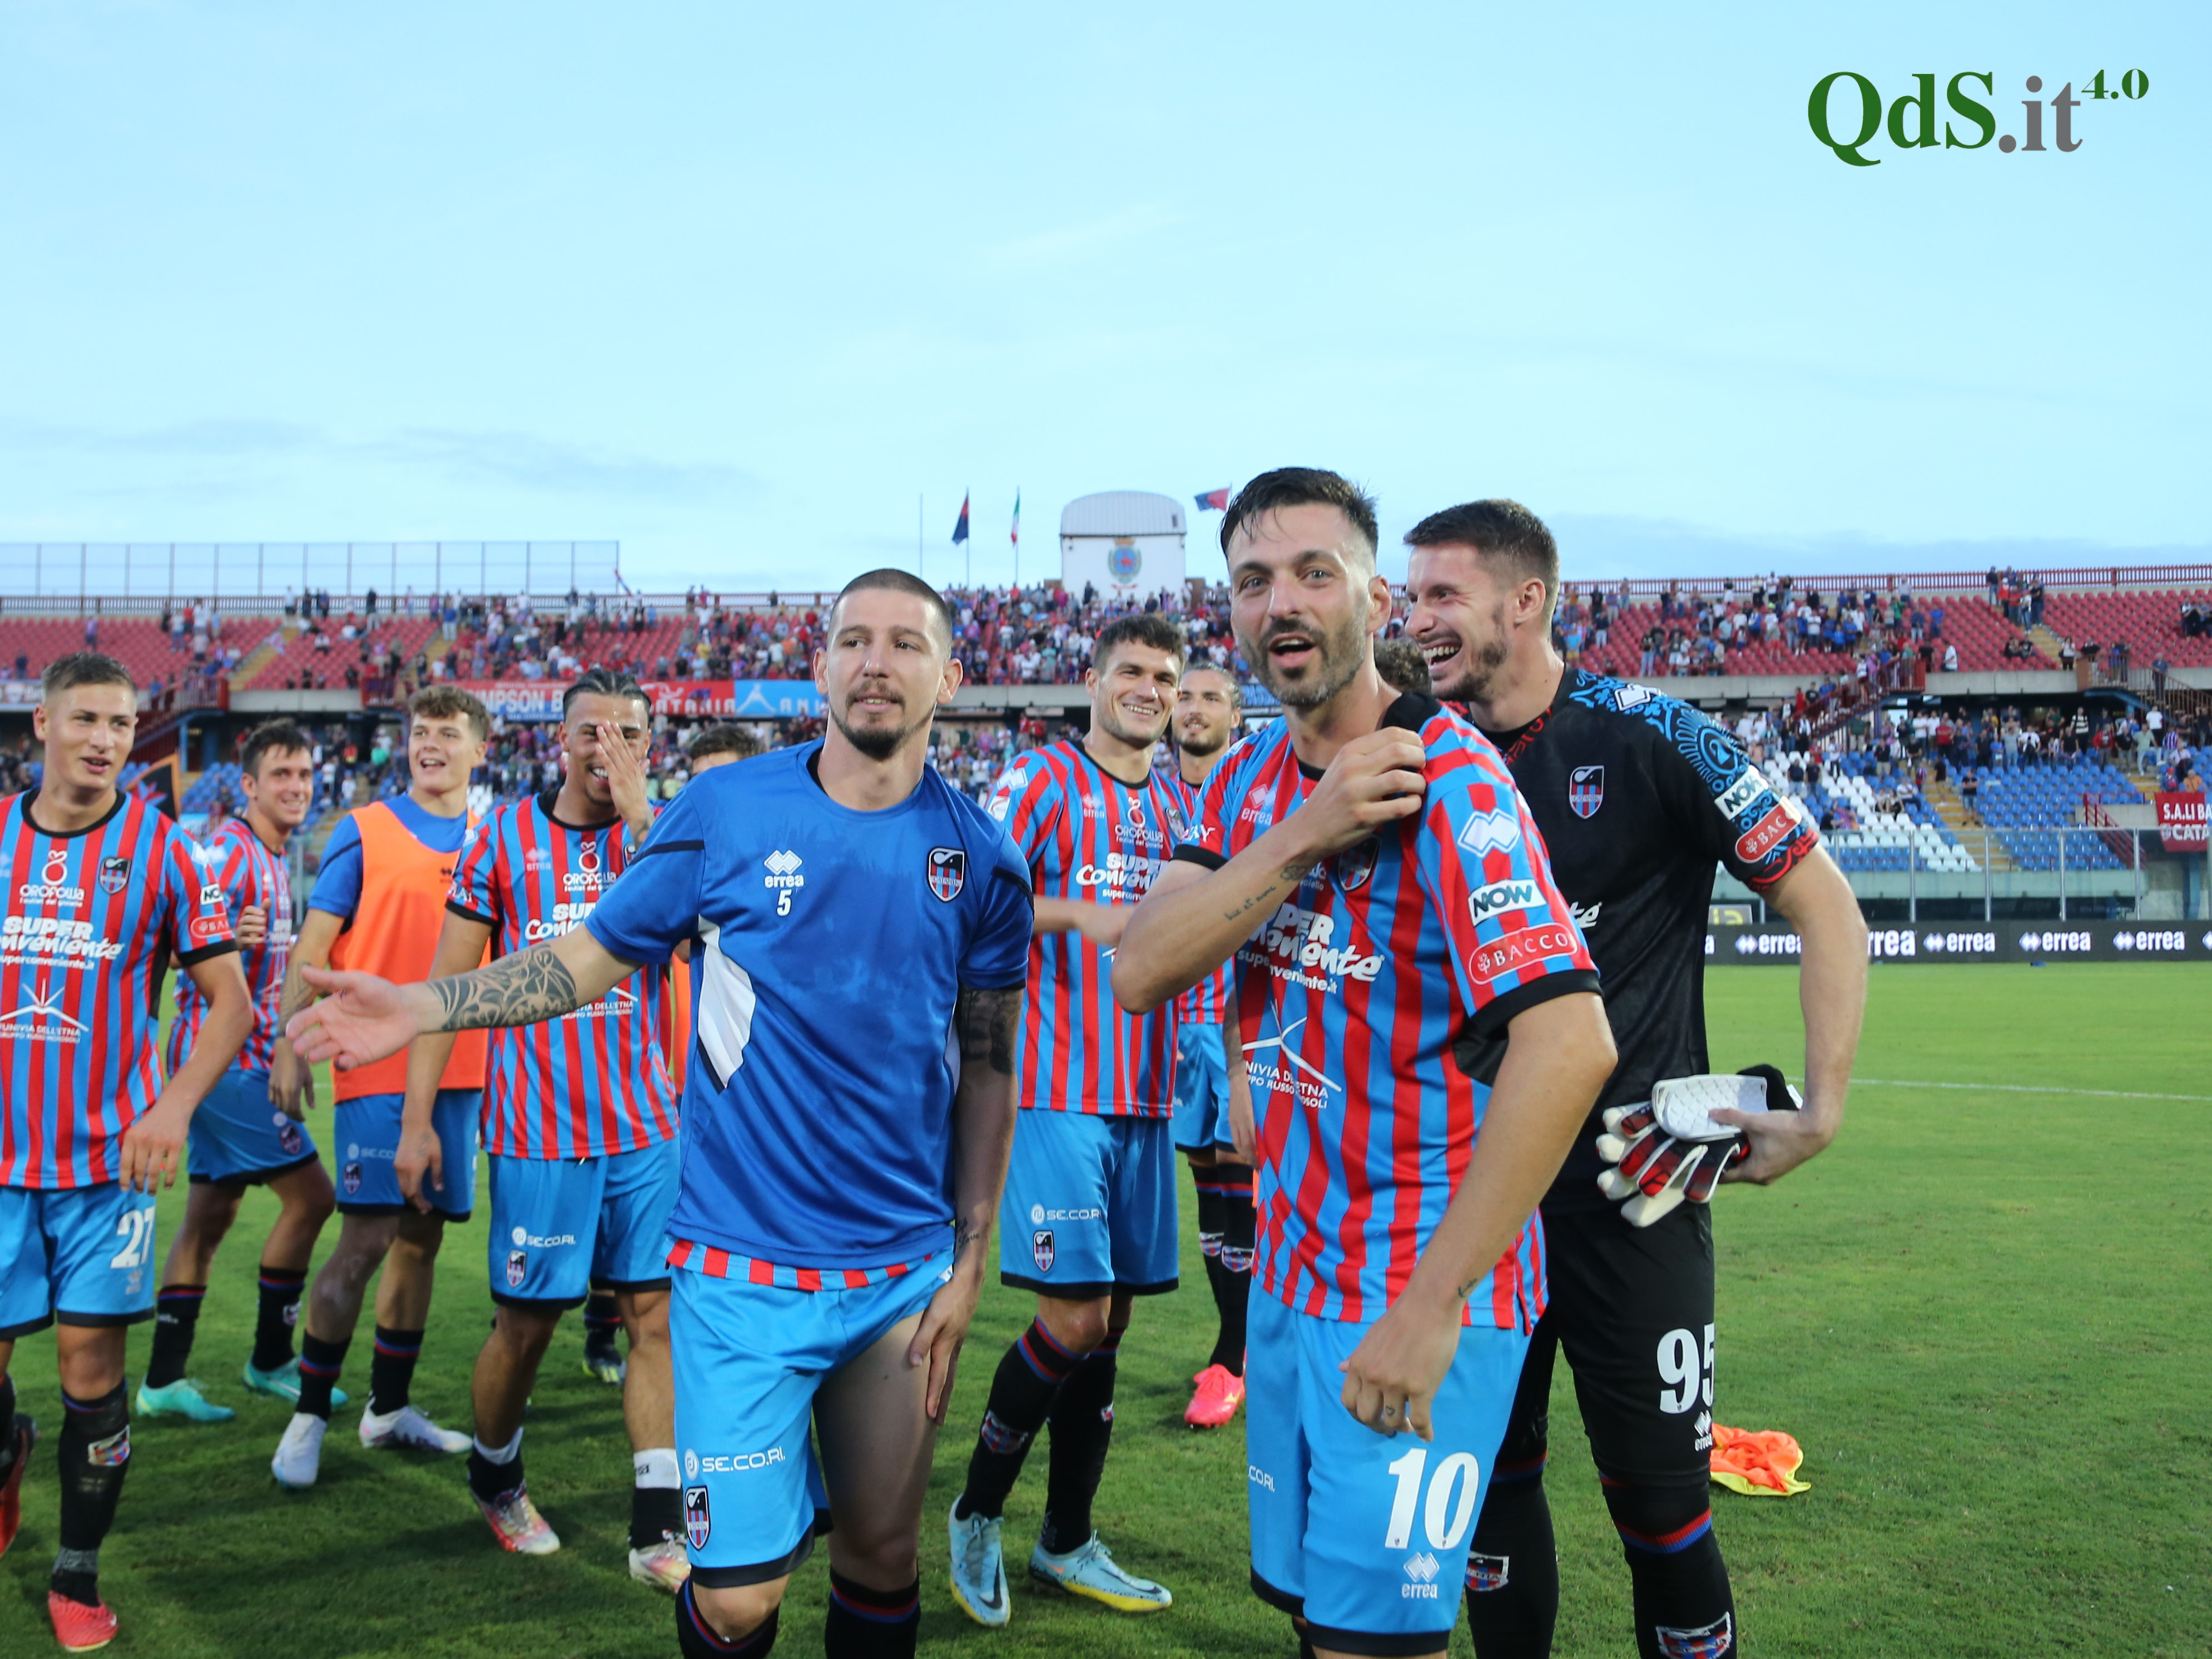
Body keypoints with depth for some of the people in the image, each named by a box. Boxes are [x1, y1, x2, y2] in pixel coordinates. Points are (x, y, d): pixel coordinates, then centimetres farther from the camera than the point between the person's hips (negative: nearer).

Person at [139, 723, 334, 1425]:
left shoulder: (272, 859, 15)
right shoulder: (230, 853, -15)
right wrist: (225, 937, -41)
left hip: (244, 1057, 10)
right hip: (225, 1057, -10)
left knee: (210, 1215, 11)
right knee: (310, 1195, -7)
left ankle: (163, 1380, 16)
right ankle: (271, 1360, 5)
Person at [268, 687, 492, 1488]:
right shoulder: (363, 832, -1)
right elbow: (311, 947, -2)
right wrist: (290, 1047, -10)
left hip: (458, 1069, 4)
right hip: (376, 1065, -4)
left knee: (423, 1237, 10)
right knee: (367, 1239, -8)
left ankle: (389, 1408, 23)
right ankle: (308, 1417, 5)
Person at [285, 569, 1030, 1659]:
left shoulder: (981, 860, 1)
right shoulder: (726, 811, -4)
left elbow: (986, 1069, 7)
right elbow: (590, 957, 3)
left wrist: (968, 1262, 5)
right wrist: (423, 1008, -11)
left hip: (905, 1273, 2)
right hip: (743, 1270, -2)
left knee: (883, 1558, 13)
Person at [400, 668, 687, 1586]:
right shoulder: (504, 838, -1)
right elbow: (448, 984, 1)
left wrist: (639, 813, -18)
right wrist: (417, 1120, -2)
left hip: (647, 1123, 2)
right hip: (538, 1128, -2)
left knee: (656, 1315, 2)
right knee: (527, 1323, 8)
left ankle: (658, 1532, 10)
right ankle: (495, 1482, 34)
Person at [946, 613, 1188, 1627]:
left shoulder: (1176, 804, 15)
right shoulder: (1041, 782, -4)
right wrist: (1078, 911, -26)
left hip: (1145, 1093, 6)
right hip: (1057, 1088, -6)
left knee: (1110, 1320, 9)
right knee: (1072, 1318, -9)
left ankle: (1067, 1543, 23)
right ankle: (976, 1513, 13)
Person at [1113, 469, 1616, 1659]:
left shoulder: (1446, 784, -18)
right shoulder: (1251, 780, 6)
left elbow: (1569, 1045, -28)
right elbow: (1139, 974, -7)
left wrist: (1433, 1306, -26)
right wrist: (1303, 836, -21)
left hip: (1420, 1296, -7)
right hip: (1293, 1279, 7)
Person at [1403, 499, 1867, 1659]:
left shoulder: (1646, 738, -10)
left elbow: (1826, 910, -7)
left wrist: (1819, 1114, -11)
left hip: (1629, 1193, -5)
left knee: (1659, 1504, 1)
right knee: (1489, 1476, 13)